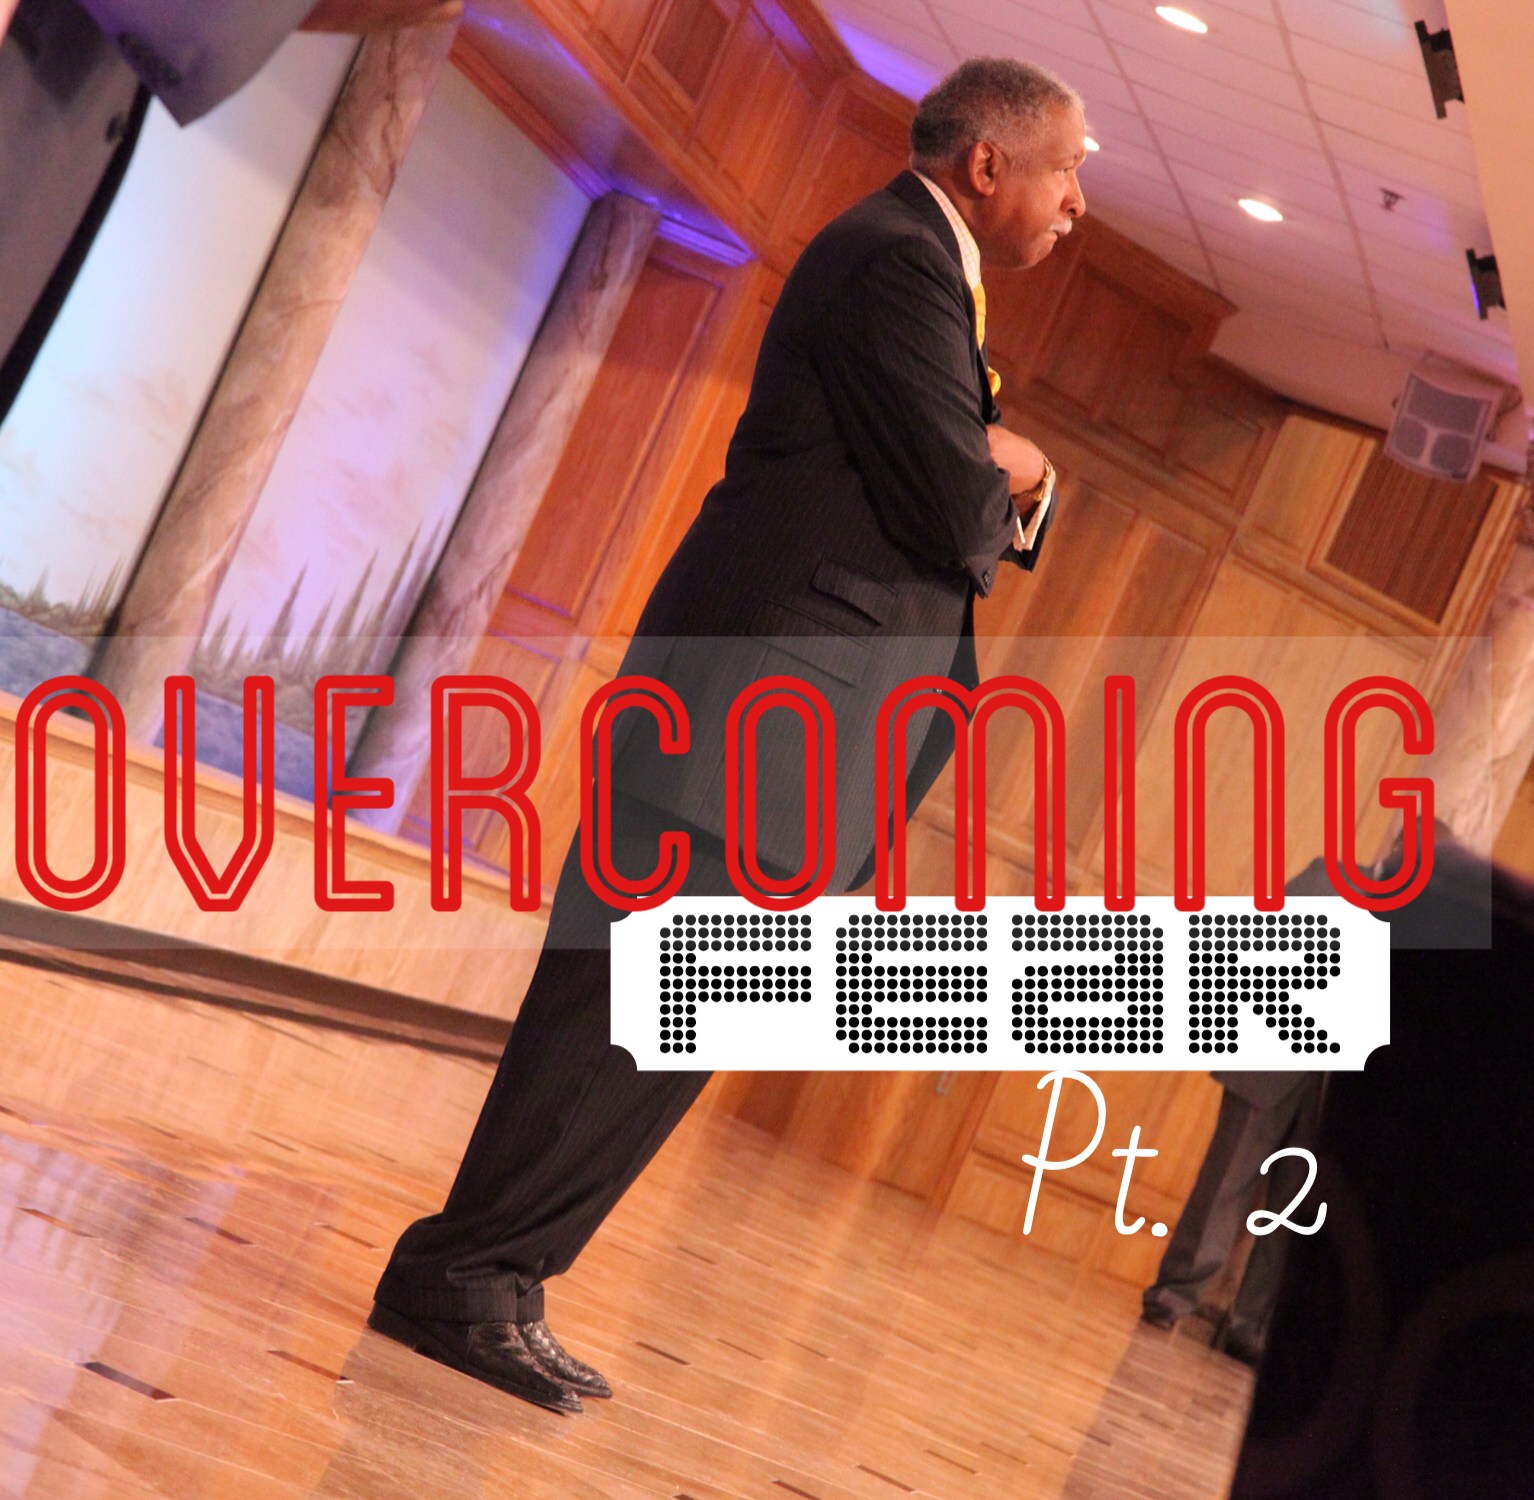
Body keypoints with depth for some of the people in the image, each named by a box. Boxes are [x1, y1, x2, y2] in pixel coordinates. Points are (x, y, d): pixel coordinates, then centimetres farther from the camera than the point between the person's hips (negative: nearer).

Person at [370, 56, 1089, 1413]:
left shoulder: (923, 270, 23)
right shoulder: (897, 262, -10)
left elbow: (987, 510, 27)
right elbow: (953, 513, -17)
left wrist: (1007, 480, 6)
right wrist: (999, 494, 4)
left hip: (797, 700, 10)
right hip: (769, 686, -10)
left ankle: (489, 1282, 11)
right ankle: (462, 1277, -6)